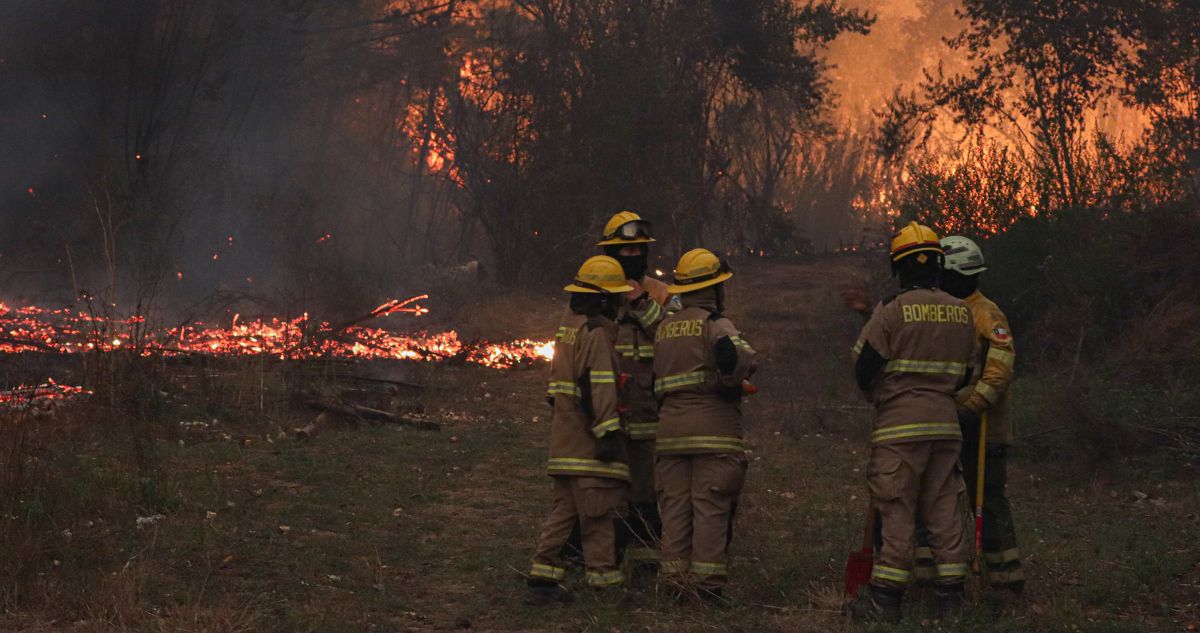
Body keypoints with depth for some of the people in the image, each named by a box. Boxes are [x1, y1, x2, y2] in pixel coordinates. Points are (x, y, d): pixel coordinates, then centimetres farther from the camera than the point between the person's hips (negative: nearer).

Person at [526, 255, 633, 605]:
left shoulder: (569, 324, 18)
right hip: (589, 441, -9)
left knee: (564, 508, 11)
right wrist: (608, 431, -24)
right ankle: (605, 579, -3)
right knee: (599, 513, -5)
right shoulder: (596, 332, -12)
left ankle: (543, 576, 9)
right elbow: (598, 385, -21)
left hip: (565, 441, 9)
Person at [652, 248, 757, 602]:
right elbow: (738, 357, -24)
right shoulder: (715, 325, -6)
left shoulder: (663, 329, 16)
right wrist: (728, 382, -6)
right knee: (711, 507, -5)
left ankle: (673, 578, 9)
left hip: (670, 429, 6)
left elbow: (656, 379, 15)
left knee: (674, 506, 8)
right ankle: (708, 584, -7)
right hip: (714, 429, -6)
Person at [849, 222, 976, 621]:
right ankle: (952, 594, 12)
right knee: (944, 509, 10)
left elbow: (863, 367, -6)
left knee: (897, 512, -3)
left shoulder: (893, 310, -9)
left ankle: (885, 598, -3)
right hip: (946, 423, 5)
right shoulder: (962, 313, 8)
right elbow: (964, 371, 15)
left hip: (900, 424, -5)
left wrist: (878, 399, 14)